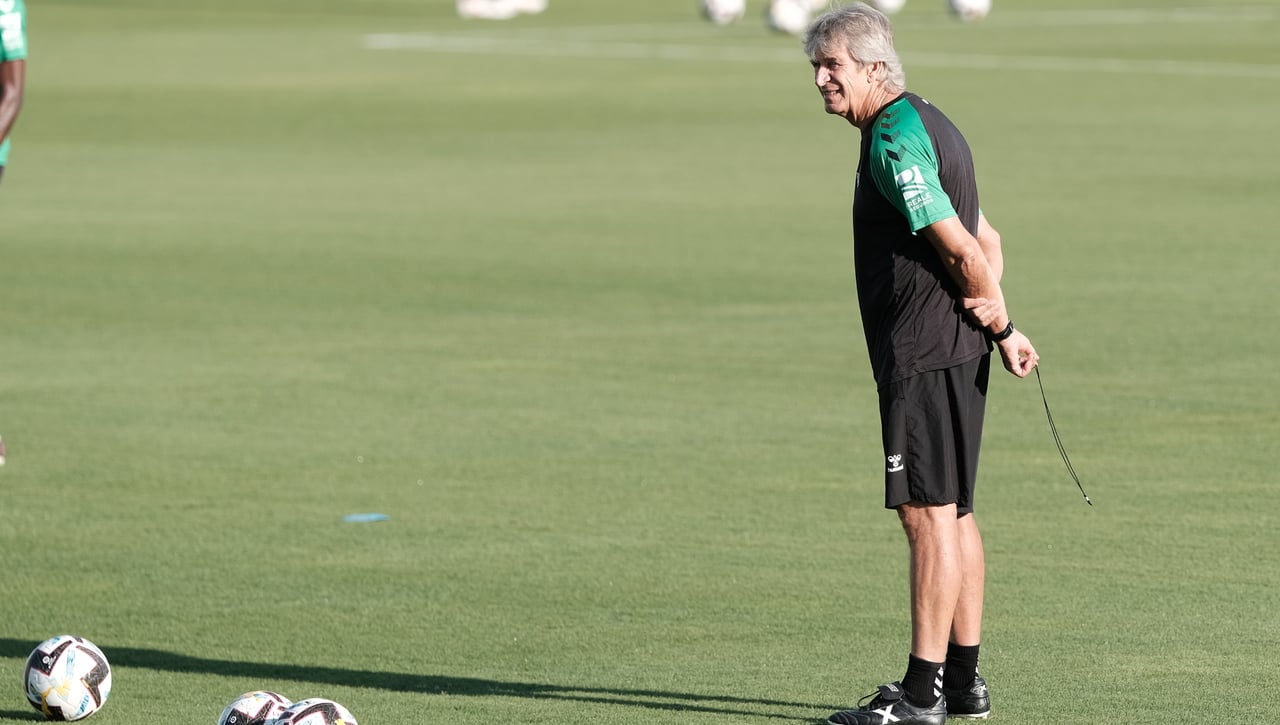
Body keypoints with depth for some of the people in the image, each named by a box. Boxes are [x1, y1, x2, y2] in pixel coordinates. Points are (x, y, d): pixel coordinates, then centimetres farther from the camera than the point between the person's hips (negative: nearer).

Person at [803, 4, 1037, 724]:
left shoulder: (894, 139, -16)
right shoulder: (927, 125, 17)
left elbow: (961, 248, -18)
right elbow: (986, 240, 22)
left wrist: (1001, 324, -5)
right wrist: (990, 306, 6)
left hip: (922, 354, -10)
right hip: (957, 353, 10)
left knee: (929, 514, -9)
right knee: (953, 512, 14)